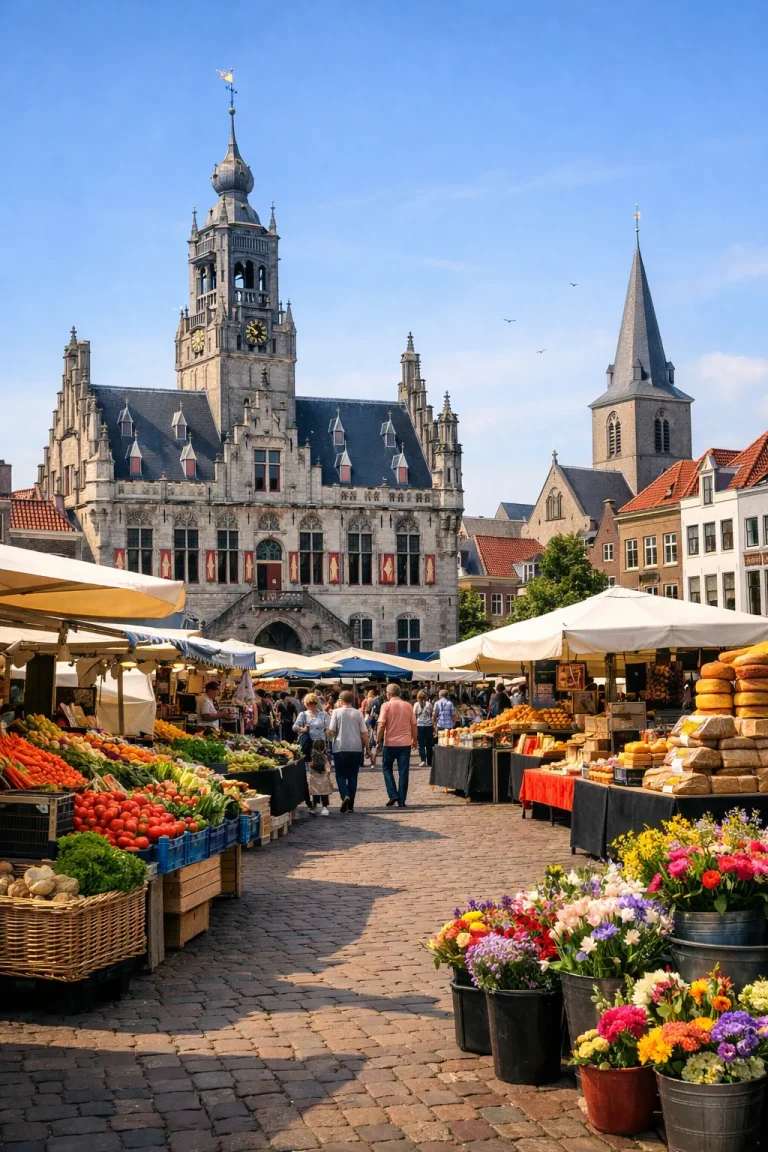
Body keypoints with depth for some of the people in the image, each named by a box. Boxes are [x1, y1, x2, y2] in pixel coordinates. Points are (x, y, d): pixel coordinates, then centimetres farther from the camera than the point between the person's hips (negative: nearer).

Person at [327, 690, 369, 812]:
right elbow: (364, 733, 1)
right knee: (353, 776, 9)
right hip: (356, 748, 2)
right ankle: (350, 805, 8)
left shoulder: (337, 712, -3)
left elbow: (331, 731, -6)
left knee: (340, 775, 7)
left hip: (340, 748, -2)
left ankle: (345, 795, -18)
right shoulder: (358, 713, 3)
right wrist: (367, 747, 9)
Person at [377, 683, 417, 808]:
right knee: (403, 772, 5)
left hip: (390, 742, -2)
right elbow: (414, 725, 7)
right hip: (405, 743, 3)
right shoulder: (408, 706, 5)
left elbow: (381, 725, -12)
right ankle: (401, 800, 4)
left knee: (387, 768, 14)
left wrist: (378, 740, -4)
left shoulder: (386, 706, -6)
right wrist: (414, 740, 19)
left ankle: (393, 795, -1)